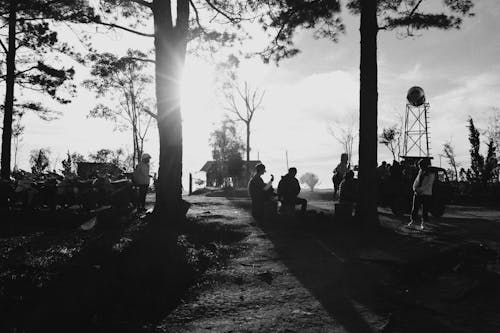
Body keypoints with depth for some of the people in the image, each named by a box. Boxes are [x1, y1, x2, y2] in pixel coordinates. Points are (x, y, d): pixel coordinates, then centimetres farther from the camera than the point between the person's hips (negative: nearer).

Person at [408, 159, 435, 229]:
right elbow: (415, 182, 8)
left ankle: (422, 223, 18)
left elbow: (428, 185, -16)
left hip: (426, 195, -4)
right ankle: (413, 220, 23)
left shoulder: (431, 174, -8)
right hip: (417, 194, 4)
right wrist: (415, 189, -11)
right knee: (415, 208, 7)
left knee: (425, 210, 5)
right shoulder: (420, 172, 8)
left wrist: (419, 189, -20)